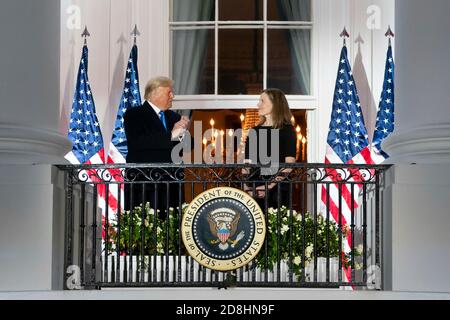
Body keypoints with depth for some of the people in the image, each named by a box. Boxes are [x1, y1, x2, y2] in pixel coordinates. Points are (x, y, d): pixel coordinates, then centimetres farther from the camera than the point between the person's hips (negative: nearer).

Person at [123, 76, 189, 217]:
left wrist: (182, 132, -4)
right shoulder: (134, 115, 1)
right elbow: (137, 142, -17)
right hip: (143, 184, -5)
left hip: (171, 186, 5)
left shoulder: (174, 117, 20)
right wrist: (171, 135, -16)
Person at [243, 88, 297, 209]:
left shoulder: (287, 130, 3)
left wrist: (271, 184, -17)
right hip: (254, 191, 4)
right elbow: (246, 164, 14)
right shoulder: (254, 131, 17)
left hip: (278, 189, -4)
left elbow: (289, 164, -6)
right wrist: (246, 188, -1)